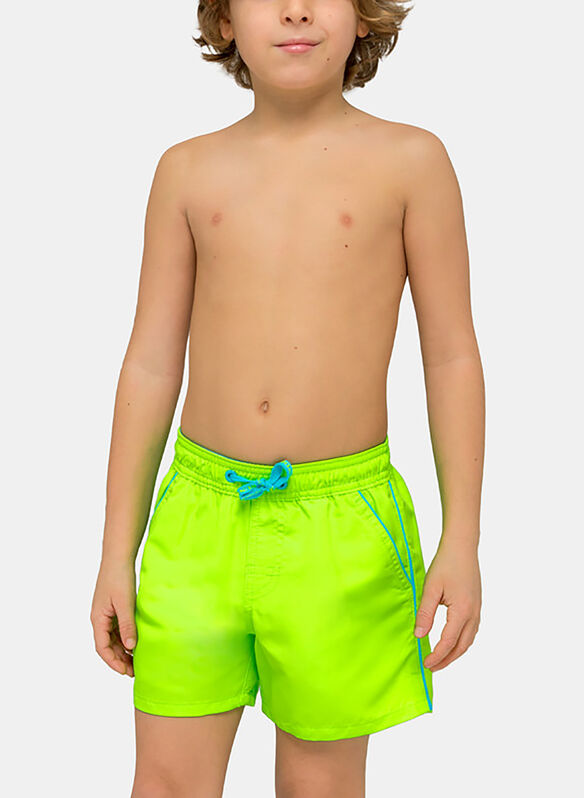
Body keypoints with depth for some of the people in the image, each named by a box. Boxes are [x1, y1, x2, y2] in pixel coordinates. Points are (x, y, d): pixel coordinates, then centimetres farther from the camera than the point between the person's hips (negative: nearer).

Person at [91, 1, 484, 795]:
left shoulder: (410, 160, -2)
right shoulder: (188, 171, 5)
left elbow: (453, 357, 0)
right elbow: (150, 365, 6)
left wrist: (462, 542, -4)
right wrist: (118, 554, 5)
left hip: (340, 520, -2)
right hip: (201, 512, 2)